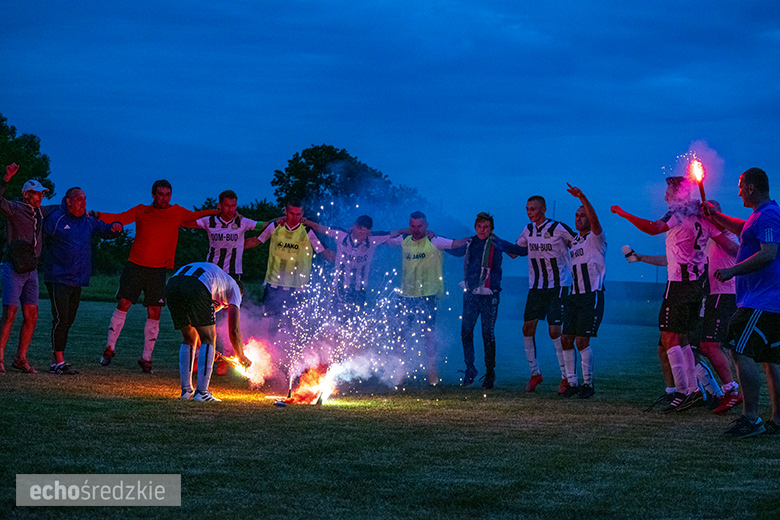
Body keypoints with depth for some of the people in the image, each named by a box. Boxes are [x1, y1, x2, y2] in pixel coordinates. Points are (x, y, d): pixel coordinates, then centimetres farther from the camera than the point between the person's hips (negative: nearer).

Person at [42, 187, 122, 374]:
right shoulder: (54, 219, -6)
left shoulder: (88, 221, 13)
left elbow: (105, 230, 21)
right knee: (60, 320, -11)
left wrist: (116, 226, 0)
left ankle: (56, 362, 16)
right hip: (58, 279, -7)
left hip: (78, 281, 7)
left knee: (67, 322, 9)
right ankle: (59, 362, -9)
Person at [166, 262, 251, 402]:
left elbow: (189, 327, 48)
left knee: (188, 339, 23)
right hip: (195, 290, -6)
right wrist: (241, 357, 40)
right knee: (209, 338, 10)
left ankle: (186, 390, 20)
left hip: (171, 286, 6)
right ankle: (201, 392, 3)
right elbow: (234, 330, 24)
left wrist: (206, 349, 58)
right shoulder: (233, 287, 30)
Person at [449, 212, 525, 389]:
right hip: (470, 294, 3)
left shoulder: (497, 244, 0)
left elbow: (523, 250, 6)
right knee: (466, 331, -2)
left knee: (488, 334, 0)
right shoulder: (469, 243, 10)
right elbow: (453, 250, 30)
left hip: (489, 296, -3)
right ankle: (470, 368, 14)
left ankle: (490, 373, 11)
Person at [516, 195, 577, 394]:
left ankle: (566, 376, 1)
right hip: (535, 287, 6)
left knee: (554, 330, -11)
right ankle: (535, 373, 13)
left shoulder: (558, 228, -11)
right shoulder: (528, 230, 7)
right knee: (528, 328, -1)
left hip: (557, 286, -6)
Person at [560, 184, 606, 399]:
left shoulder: (596, 239, -4)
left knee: (582, 341, -11)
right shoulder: (574, 241, 18)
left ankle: (588, 384, 1)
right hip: (574, 296, 7)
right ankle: (572, 382, 11)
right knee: (566, 339, 2)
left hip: (591, 296, -7)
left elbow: (594, 220, -24)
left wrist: (582, 197, -36)